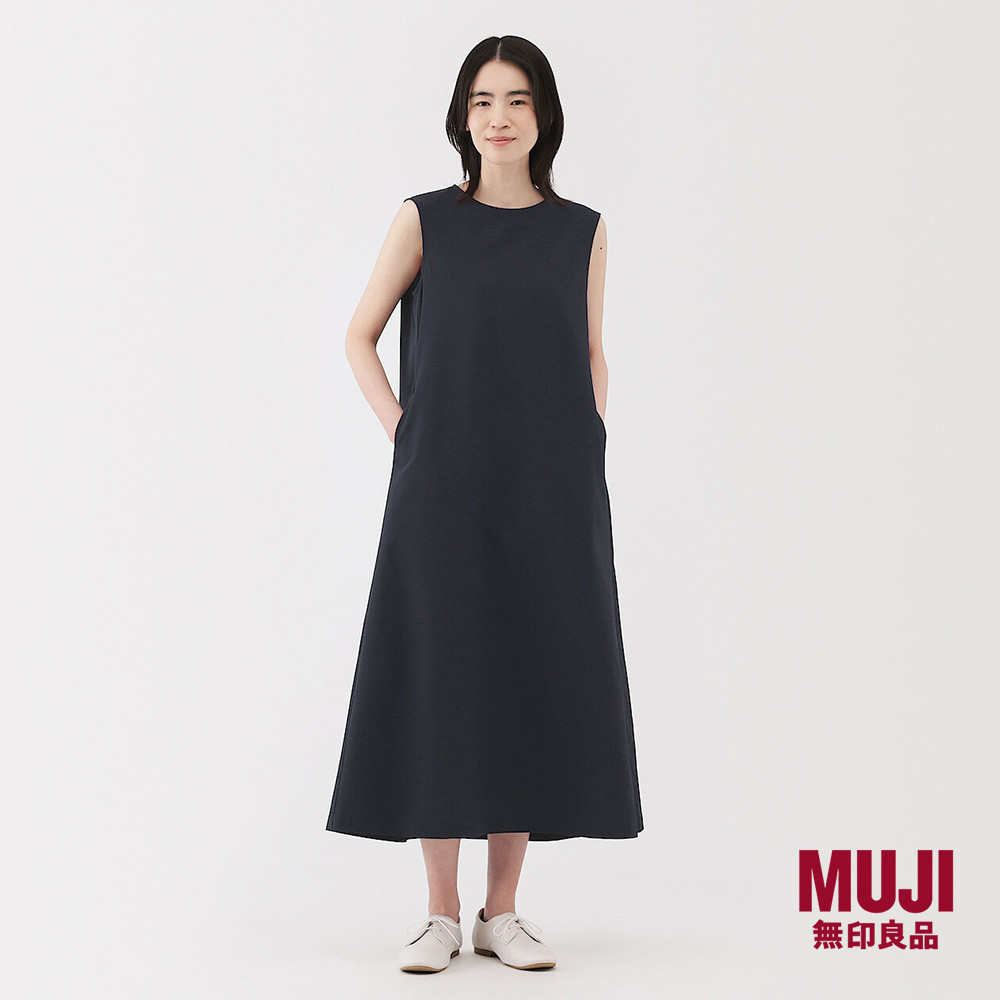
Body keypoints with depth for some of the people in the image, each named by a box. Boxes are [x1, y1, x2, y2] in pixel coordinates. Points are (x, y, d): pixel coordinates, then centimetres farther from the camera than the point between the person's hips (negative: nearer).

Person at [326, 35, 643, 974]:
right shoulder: (425, 219, 3)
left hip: (549, 491, 2)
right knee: (440, 677, -1)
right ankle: (442, 911, 11)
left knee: (534, 678, 3)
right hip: (445, 487, -2)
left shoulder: (582, 230, 9)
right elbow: (360, 337, 9)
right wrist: (404, 434, -3)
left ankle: (503, 910, 15)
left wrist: (587, 455, 3)